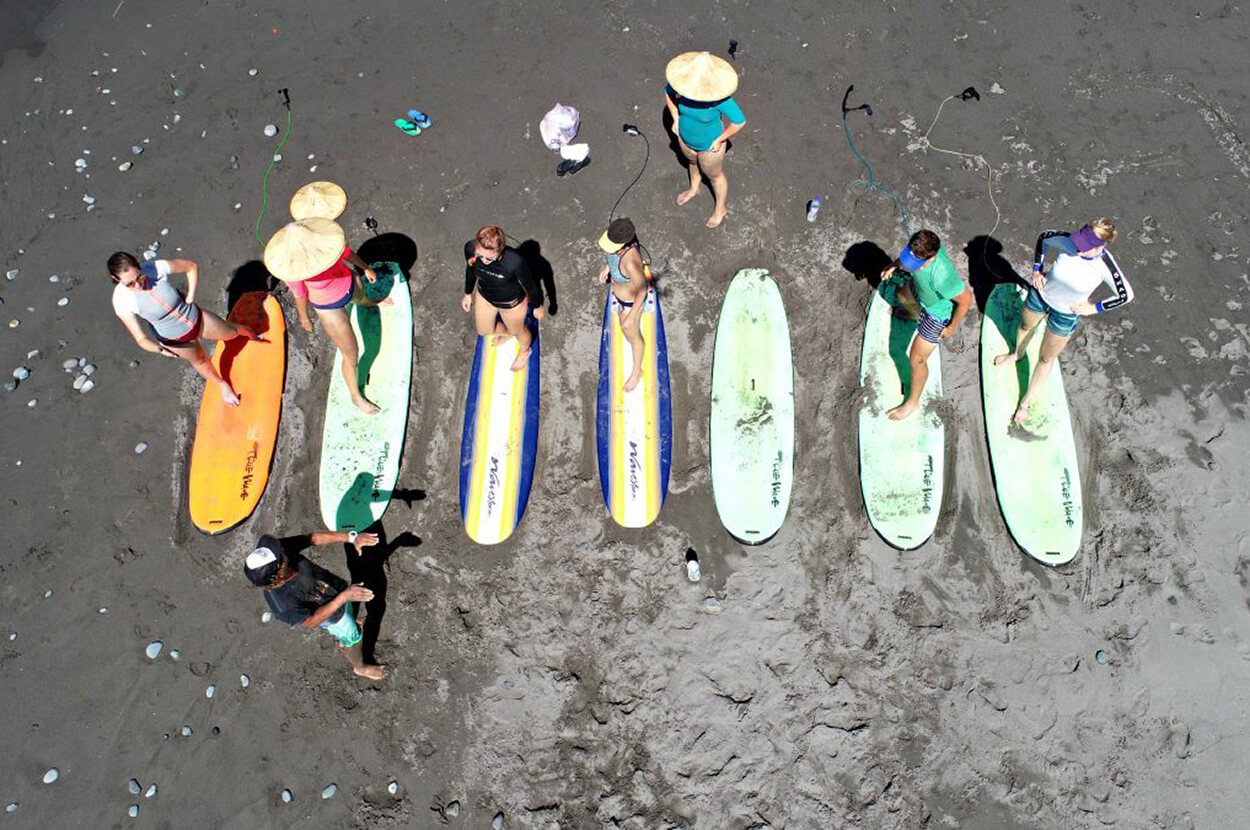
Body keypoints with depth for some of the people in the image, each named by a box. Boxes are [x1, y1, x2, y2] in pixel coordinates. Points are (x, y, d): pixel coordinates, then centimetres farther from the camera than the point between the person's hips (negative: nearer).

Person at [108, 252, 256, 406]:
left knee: (231, 332, 24)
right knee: (199, 361, 27)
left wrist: (190, 299, -14)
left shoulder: (156, 268, -31)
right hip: (174, 341, 0)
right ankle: (222, 385, 58)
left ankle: (250, 333, 61)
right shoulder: (122, 301, -32)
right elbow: (141, 338, -30)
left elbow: (192, 267, -12)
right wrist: (159, 349, -50)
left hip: (197, 319, 0)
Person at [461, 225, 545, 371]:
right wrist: (468, 294, 10)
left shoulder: (514, 262, -43)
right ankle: (506, 333, 66)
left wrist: (538, 306, -4)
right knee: (483, 331, 30)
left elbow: (530, 285, -22)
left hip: (511, 303, -4)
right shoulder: (470, 248, -31)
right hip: (484, 297, 4)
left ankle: (524, 351, 65)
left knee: (517, 331, 28)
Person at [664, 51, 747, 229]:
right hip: (685, 138, 5)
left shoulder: (719, 97, -39)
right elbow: (668, 91, -3)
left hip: (709, 145, -5)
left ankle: (720, 209, 51)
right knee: (693, 162, 34)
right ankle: (694, 189, 68)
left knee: (714, 175, 22)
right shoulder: (685, 84, -26)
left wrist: (720, 140, -20)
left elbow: (740, 121, -29)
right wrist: (676, 119, -5)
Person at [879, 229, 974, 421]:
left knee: (917, 360, 5)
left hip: (937, 311, -7)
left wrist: (952, 327, -20)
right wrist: (894, 266, 0)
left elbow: (966, 299, -33)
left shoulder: (941, 276, -49)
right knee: (902, 295, 40)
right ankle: (915, 314, 79)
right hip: (919, 290, 7)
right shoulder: (922, 247, -32)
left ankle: (913, 402, 31)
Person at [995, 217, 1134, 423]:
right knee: (1026, 326, 33)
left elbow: (1126, 295, -16)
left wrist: (1093, 308, -13)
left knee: (1046, 358, 13)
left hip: (1066, 314, -2)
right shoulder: (1068, 241, -30)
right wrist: (1036, 269, -9)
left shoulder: (1105, 266, -32)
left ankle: (1026, 402, 30)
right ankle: (1017, 354, 68)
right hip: (1040, 294, 3)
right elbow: (1043, 237, -7)